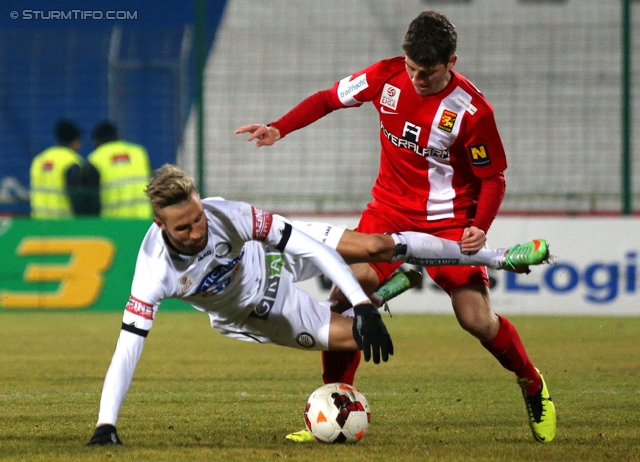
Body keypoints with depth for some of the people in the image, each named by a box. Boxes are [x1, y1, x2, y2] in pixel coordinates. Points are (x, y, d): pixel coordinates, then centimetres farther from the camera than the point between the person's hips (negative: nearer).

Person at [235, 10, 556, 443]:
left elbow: (493, 177, -9)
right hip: (390, 208, 3)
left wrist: (479, 228, -25)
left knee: (478, 320, -9)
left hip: (449, 219, -3)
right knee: (346, 293, -15)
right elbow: (328, 98, 5)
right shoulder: (387, 76, -10)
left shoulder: (472, 110, -19)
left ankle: (533, 386, 21)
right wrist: (278, 129, -10)